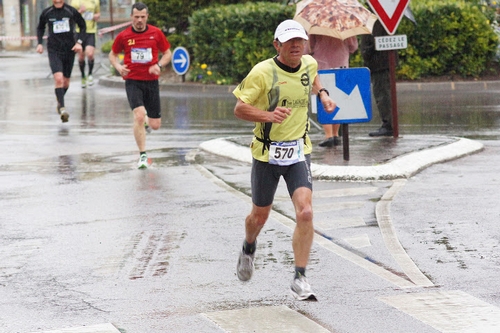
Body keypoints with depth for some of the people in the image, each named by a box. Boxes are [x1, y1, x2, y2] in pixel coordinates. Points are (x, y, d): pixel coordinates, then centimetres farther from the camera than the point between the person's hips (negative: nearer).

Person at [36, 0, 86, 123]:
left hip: (69, 50, 1)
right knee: (59, 79, -21)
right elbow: (40, 28, 18)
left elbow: (82, 26, 9)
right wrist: (40, 43, 5)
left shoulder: (71, 11, -4)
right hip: (54, 51, -1)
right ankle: (62, 108, -24)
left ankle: (59, 100, 41)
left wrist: (79, 42, -3)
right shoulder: (46, 13, 0)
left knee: (66, 82, 12)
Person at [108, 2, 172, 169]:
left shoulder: (156, 33, -1)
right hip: (133, 82, -2)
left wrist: (159, 65, -11)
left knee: (155, 125, 4)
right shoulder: (123, 36, -2)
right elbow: (113, 54, 12)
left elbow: (168, 53, 9)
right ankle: (142, 155, -12)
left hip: (152, 82, 2)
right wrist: (118, 67, -9)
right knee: (139, 116, -23)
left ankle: (147, 118, 43)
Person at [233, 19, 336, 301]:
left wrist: (322, 94, 11)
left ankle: (300, 278, -10)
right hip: (267, 153, -2)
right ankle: (249, 247, 49)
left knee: (305, 213, -17)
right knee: (260, 216, 13)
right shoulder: (263, 72, -14)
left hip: (299, 152, 2)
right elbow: (240, 108, -12)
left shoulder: (309, 64, 1)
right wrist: (268, 115, -28)